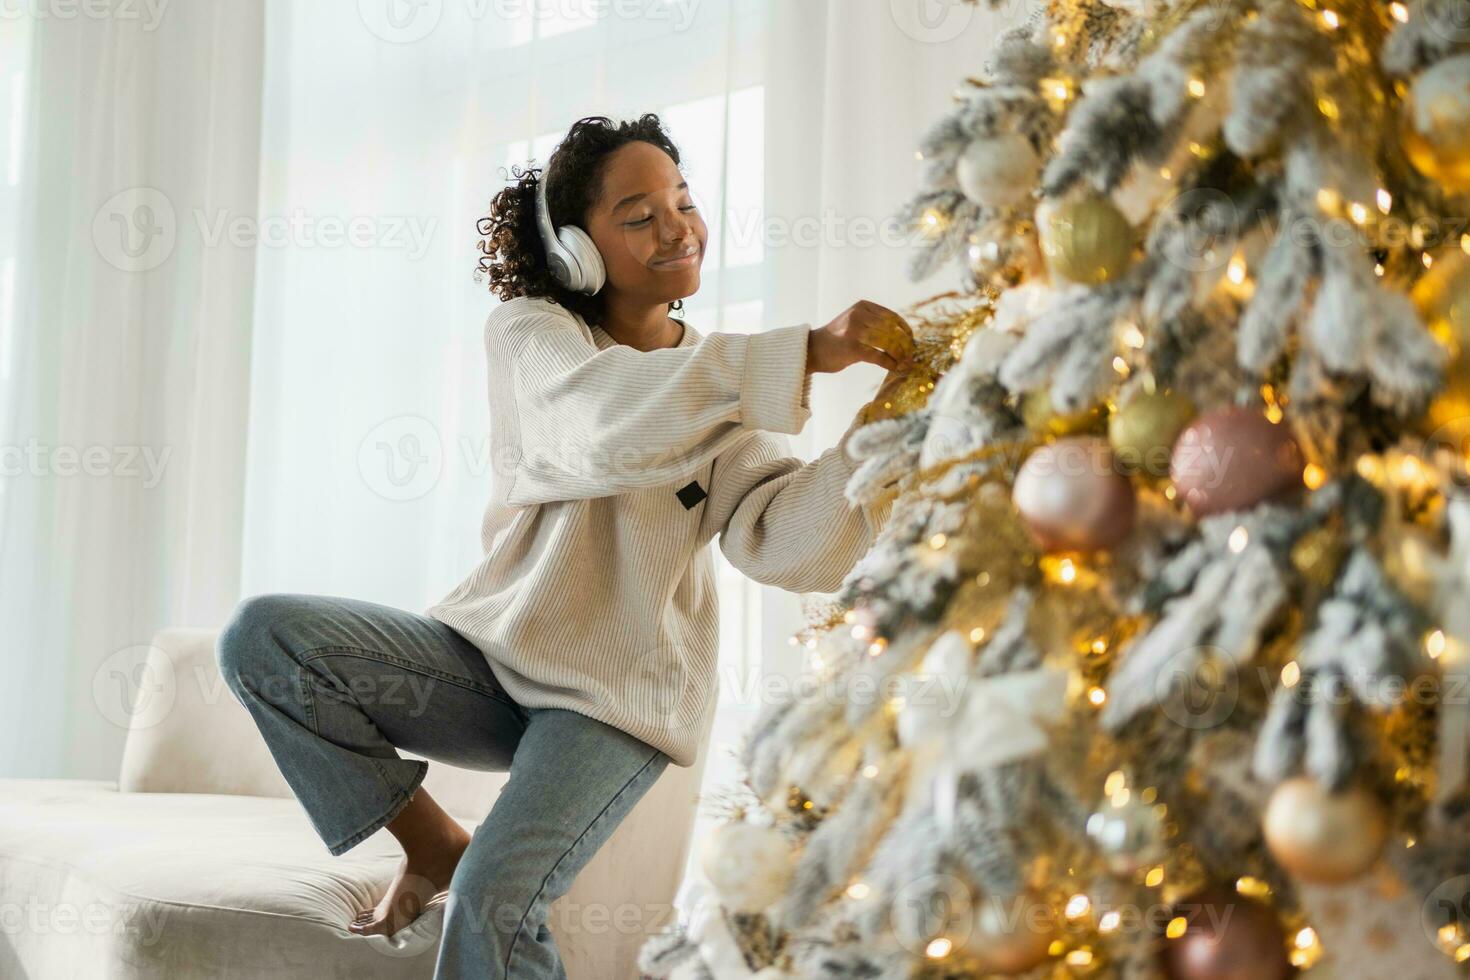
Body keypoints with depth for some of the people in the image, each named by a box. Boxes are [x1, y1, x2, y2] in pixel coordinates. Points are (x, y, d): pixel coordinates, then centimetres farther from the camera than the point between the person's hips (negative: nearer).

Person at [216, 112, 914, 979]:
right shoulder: (529, 331, -2)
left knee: (496, 900, -26)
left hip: (622, 690, -2)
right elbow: (606, 419, -27)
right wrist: (807, 355, -34)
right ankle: (434, 843, 1)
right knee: (262, 634, -15)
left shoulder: (730, 386, 0)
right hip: (493, 650, 3)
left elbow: (792, 548, -17)